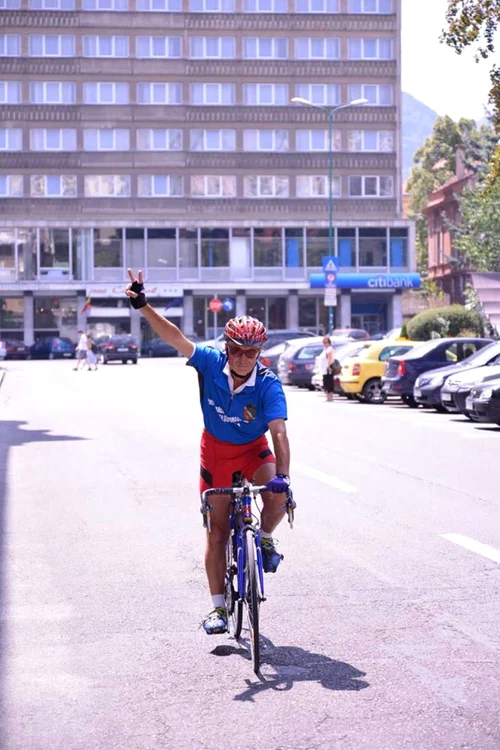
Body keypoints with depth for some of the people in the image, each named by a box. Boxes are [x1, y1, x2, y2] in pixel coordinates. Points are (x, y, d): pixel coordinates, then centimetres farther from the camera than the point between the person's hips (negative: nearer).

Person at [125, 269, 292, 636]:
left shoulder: (268, 385, -26)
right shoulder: (211, 363, -20)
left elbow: (279, 431, -36)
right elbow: (176, 337, -25)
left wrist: (283, 475, -49)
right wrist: (143, 306, -37)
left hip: (253, 450, -1)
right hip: (216, 450, 1)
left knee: (278, 496, -31)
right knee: (217, 531, 3)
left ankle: (265, 538, 3)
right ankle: (218, 607, 13)